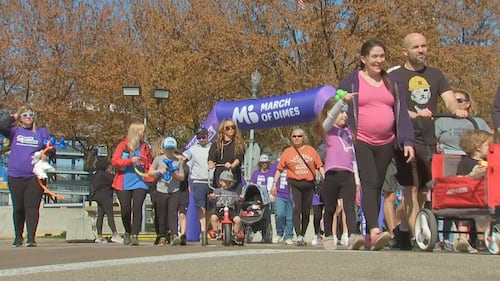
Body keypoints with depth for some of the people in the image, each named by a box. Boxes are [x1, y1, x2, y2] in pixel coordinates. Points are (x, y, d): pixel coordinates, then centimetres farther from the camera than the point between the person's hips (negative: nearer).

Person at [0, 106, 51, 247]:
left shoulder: (42, 131, 13)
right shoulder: (15, 131, 8)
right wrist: (13, 117, 4)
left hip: (35, 176, -1)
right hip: (15, 176, 1)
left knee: (32, 207, -9)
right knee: (18, 208, 9)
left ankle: (31, 237, -13)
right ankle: (18, 237, 22)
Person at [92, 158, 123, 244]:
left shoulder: (97, 174, 19)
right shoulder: (103, 174, -12)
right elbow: (113, 181, -14)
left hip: (98, 196, 10)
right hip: (104, 196, -10)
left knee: (100, 216, 7)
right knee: (110, 215, -12)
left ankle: (99, 236, 6)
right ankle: (115, 235, -17)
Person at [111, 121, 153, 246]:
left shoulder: (145, 147, 10)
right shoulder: (123, 145, 2)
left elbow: (149, 165, 15)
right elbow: (114, 161, -7)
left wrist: (150, 178, 1)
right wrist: (130, 160, -16)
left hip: (140, 183, 1)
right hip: (124, 183, -1)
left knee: (137, 208, -13)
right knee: (125, 210, 1)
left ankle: (135, 235, -11)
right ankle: (127, 233, 25)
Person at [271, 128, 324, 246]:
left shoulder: (311, 150, 10)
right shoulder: (287, 151, 7)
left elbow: (319, 166, 9)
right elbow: (279, 168, 7)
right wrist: (274, 183, 0)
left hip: (309, 184, 2)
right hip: (294, 184, -2)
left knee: (306, 211, 6)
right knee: (296, 209, -13)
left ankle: (303, 235, 19)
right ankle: (298, 236, -16)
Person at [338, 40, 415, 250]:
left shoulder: (391, 83, 15)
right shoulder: (351, 82, 3)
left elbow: (401, 114, 11)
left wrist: (407, 141, -1)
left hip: (386, 144, 4)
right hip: (361, 142, -4)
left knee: (377, 187, 6)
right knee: (369, 184, -18)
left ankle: (369, 236, 12)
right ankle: (375, 231, -29)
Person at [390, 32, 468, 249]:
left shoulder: (435, 75, 17)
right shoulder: (395, 77, 2)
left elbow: (449, 100, 5)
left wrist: (457, 110, -19)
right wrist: (415, 115, -29)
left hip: (430, 140, 5)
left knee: (422, 190, 9)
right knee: (411, 188, -12)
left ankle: (405, 231, 22)